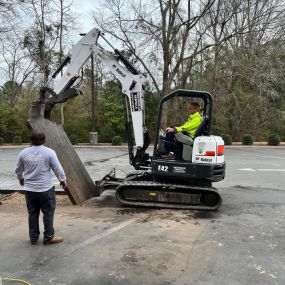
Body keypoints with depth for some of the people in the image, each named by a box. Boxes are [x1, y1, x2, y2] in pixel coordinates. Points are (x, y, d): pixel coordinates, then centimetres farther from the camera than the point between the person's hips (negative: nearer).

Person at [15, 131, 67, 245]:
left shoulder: (23, 152, -1)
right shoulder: (49, 152, -13)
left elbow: (18, 169, 12)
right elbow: (58, 169, -8)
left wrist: (21, 179, 32)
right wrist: (63, 180, 9)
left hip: (29, 189, 4)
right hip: (45, 189, -4)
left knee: (32, 213, 15)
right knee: (48, 212, 8)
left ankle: (33, 238, 25)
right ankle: (49, 237, 15)